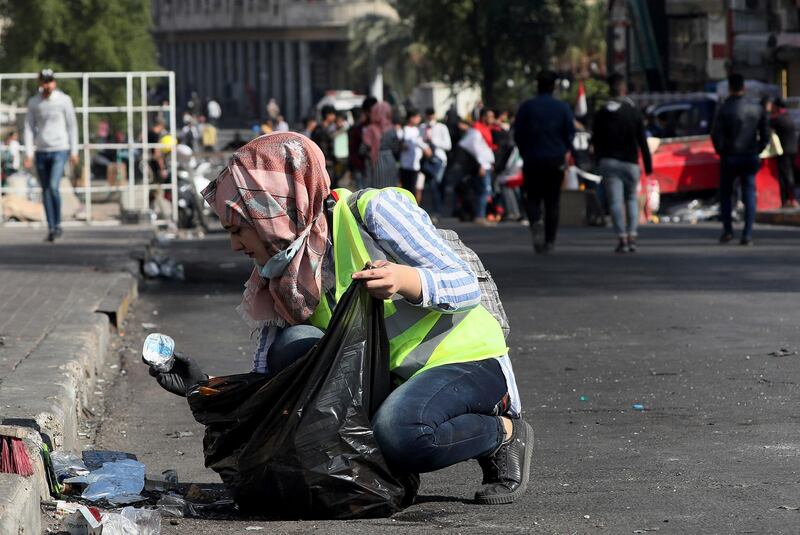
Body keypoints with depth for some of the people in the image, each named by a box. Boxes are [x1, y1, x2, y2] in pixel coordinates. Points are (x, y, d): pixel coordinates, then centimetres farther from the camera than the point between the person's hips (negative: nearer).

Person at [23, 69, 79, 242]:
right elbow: (29, 128, 7)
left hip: (60, 150, -3)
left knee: (53, 187, -16)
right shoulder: (33, 102, 6)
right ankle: (51, 228, 9)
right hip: (41, 151, 3)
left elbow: (72, 126, 3)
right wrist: (28, 153, -1)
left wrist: (74, 151, 0)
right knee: (46, 190, 4)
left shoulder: (64, 100, 0)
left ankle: (57, 224, -1)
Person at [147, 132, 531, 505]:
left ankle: (504, 433, -9)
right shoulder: (285, 283, 4)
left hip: (467, 362, -5)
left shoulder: (373, 210, -13)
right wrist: (202, 388, -13)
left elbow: (467, 287, -16)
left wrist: (406, 280, -35)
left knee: (397, 430, -37)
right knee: (294, 346, -20)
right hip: (385, 379, 5)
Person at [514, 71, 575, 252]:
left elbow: (518, 134, -2)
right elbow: (570, 133, -1)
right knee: (552, 201, 8)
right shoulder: (563, 108, 0)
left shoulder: (526, 107, -2)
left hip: (532, 160, -1)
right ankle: (549, 241, 6)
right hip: (556, 160, 1)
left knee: (532, 198, 7)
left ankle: (535, 223, -24)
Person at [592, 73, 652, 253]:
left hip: (609, 162, -1)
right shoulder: (634, 112, 1)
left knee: (615, 201, -3)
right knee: (631, 199, 14)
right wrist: (648, 165, 4)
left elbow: (597, 142, 4)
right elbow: (642, 142, -1)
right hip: (630, 162, 1)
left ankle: (622, 239, -12)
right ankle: (632, 238, 3)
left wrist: (599, 164, 12)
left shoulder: (602, 114, 2)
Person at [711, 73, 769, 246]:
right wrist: (756, 152, 14)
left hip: (729, 159, -2)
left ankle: (727, 230, 8)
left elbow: (716, 134, -13)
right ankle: (747, 234, -5)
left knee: (725, 194, 14)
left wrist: (721, 152, 2)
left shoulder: (724, 109, -9)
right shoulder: (757, 109, 2)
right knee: (749, 196, 3)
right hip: (750, 158, 2)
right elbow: (765, 135, 5)